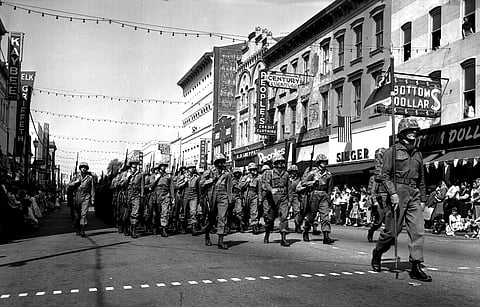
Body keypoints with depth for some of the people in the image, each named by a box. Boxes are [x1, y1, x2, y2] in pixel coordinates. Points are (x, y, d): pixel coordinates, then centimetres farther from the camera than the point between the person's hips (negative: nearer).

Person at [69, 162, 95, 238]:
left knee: (84, 213, -12)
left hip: (86, 197, -3)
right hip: (77, 197, 3)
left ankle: (82, 231, -14)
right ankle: (78, 230, 21)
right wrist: (75, 182, -8)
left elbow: (92, 189, 6)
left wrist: (92, 199, 2)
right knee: (77, 214, 7)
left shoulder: (90, 177, 5)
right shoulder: (77, 177, 12)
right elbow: (70, 185, 10)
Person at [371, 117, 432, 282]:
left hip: (414, 194, 5)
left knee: (418, 230, -5)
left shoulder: (417, 154, 17)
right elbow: (385, 175, -6)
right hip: (398, 192, -5)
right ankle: (377, 254, 25)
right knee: (392, 231, 0)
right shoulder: (392, 151, 0)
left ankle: (416, 267, -4)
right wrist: (393, 193, -17)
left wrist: (423, 199, 18)